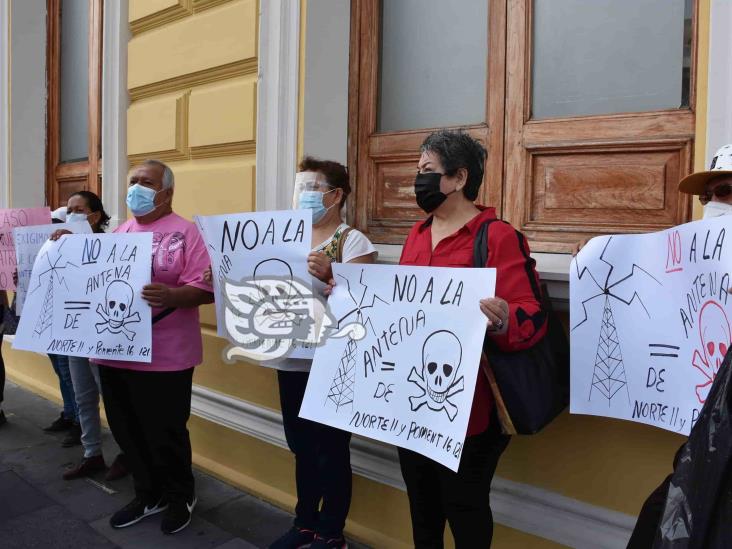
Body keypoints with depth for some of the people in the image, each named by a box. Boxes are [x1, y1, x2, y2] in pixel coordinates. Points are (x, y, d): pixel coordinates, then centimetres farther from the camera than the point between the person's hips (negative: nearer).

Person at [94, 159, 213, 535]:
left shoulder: (185, 233, -8)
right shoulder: (118, 233, 13)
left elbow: (206, 289, -15)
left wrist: (170, 295, -32)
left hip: (164, 356, -6)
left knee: (165, 433, 6)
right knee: (127, 431, 16)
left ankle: (180, 496, 30)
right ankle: (149, 495, 36)